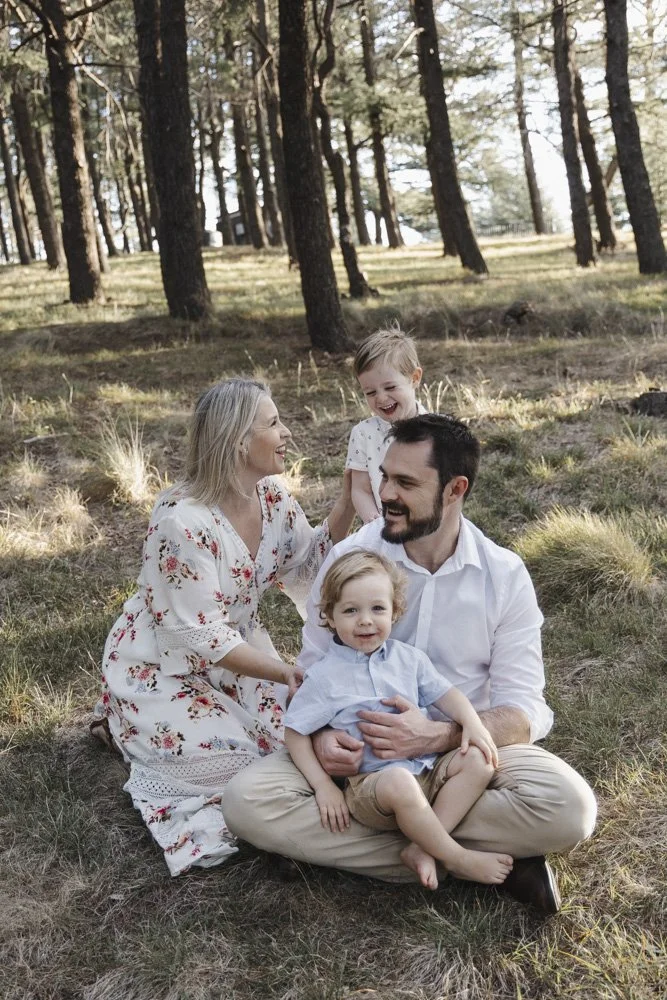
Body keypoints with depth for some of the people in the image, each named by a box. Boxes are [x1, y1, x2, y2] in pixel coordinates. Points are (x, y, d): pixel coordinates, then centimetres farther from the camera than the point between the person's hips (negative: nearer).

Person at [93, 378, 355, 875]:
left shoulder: (272, 496, -8)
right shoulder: (183, 521, -31)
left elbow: (310, 564, 1)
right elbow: (199, 637, -27)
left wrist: (350, 500, -10)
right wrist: (285, 673, -28)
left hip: (234, 652, 7)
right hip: (162, 668, -7)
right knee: (233, 761, -18)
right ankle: (127, 727, 11)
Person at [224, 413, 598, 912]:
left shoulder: (505, 575, -9)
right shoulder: (348, 558, -7)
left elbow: (523, 709, -11)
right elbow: (312, 671, -1)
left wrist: (439, 736, -29)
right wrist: (321, 734, -24)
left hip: (465, 748, -2)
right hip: (358, 750, 2)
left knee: (569, 808, -29)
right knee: (247, 801, -25)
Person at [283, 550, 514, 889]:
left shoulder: (408, 658, 9)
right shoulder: (325, 676, -4)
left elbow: (444, 694, 13)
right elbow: (295, 733, -2)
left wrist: (473, 724, -7)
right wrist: (323, 786, -9)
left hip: (426, 770, 6)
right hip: (369, 782, -6)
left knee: (479, 760, -13)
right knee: (399, 781, -37)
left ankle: (422, 848, -19)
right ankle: (457, 859, -17)